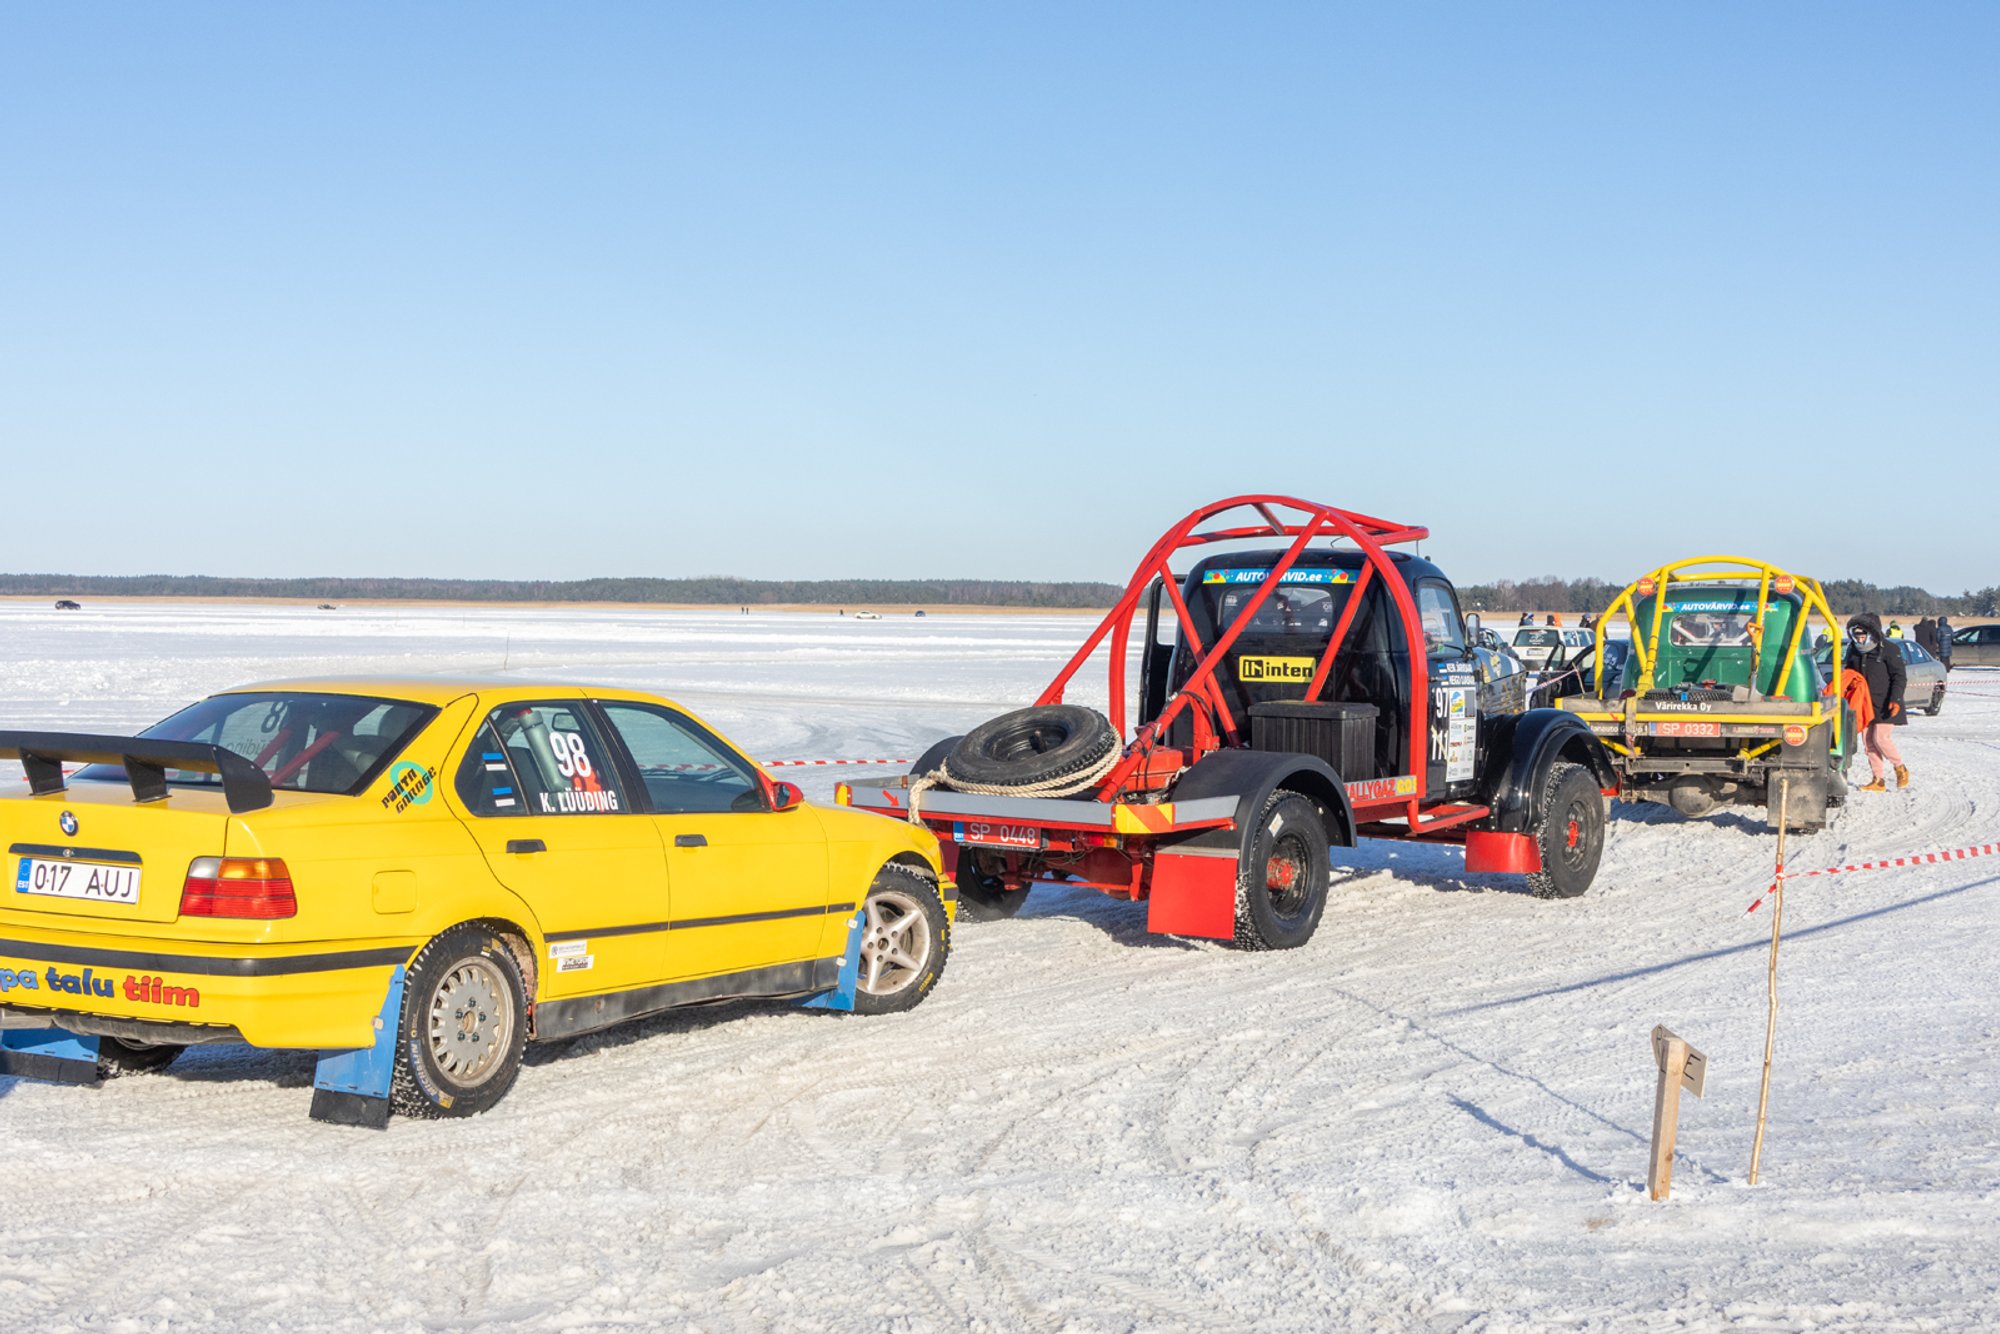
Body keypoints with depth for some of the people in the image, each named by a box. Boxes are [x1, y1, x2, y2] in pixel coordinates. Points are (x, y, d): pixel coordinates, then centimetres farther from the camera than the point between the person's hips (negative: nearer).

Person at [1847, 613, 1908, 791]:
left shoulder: (1887, 650, -9)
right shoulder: (1854, 651, 9)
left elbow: (1899, 676, -10)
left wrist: (1895, 699, -19)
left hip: (1885, 705, -7)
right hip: (1865, 704, 7)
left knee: (1881, 738, -13)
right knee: (1868, 741, 4)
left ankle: (1901, 769, 10)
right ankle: (1878, 780, 11)